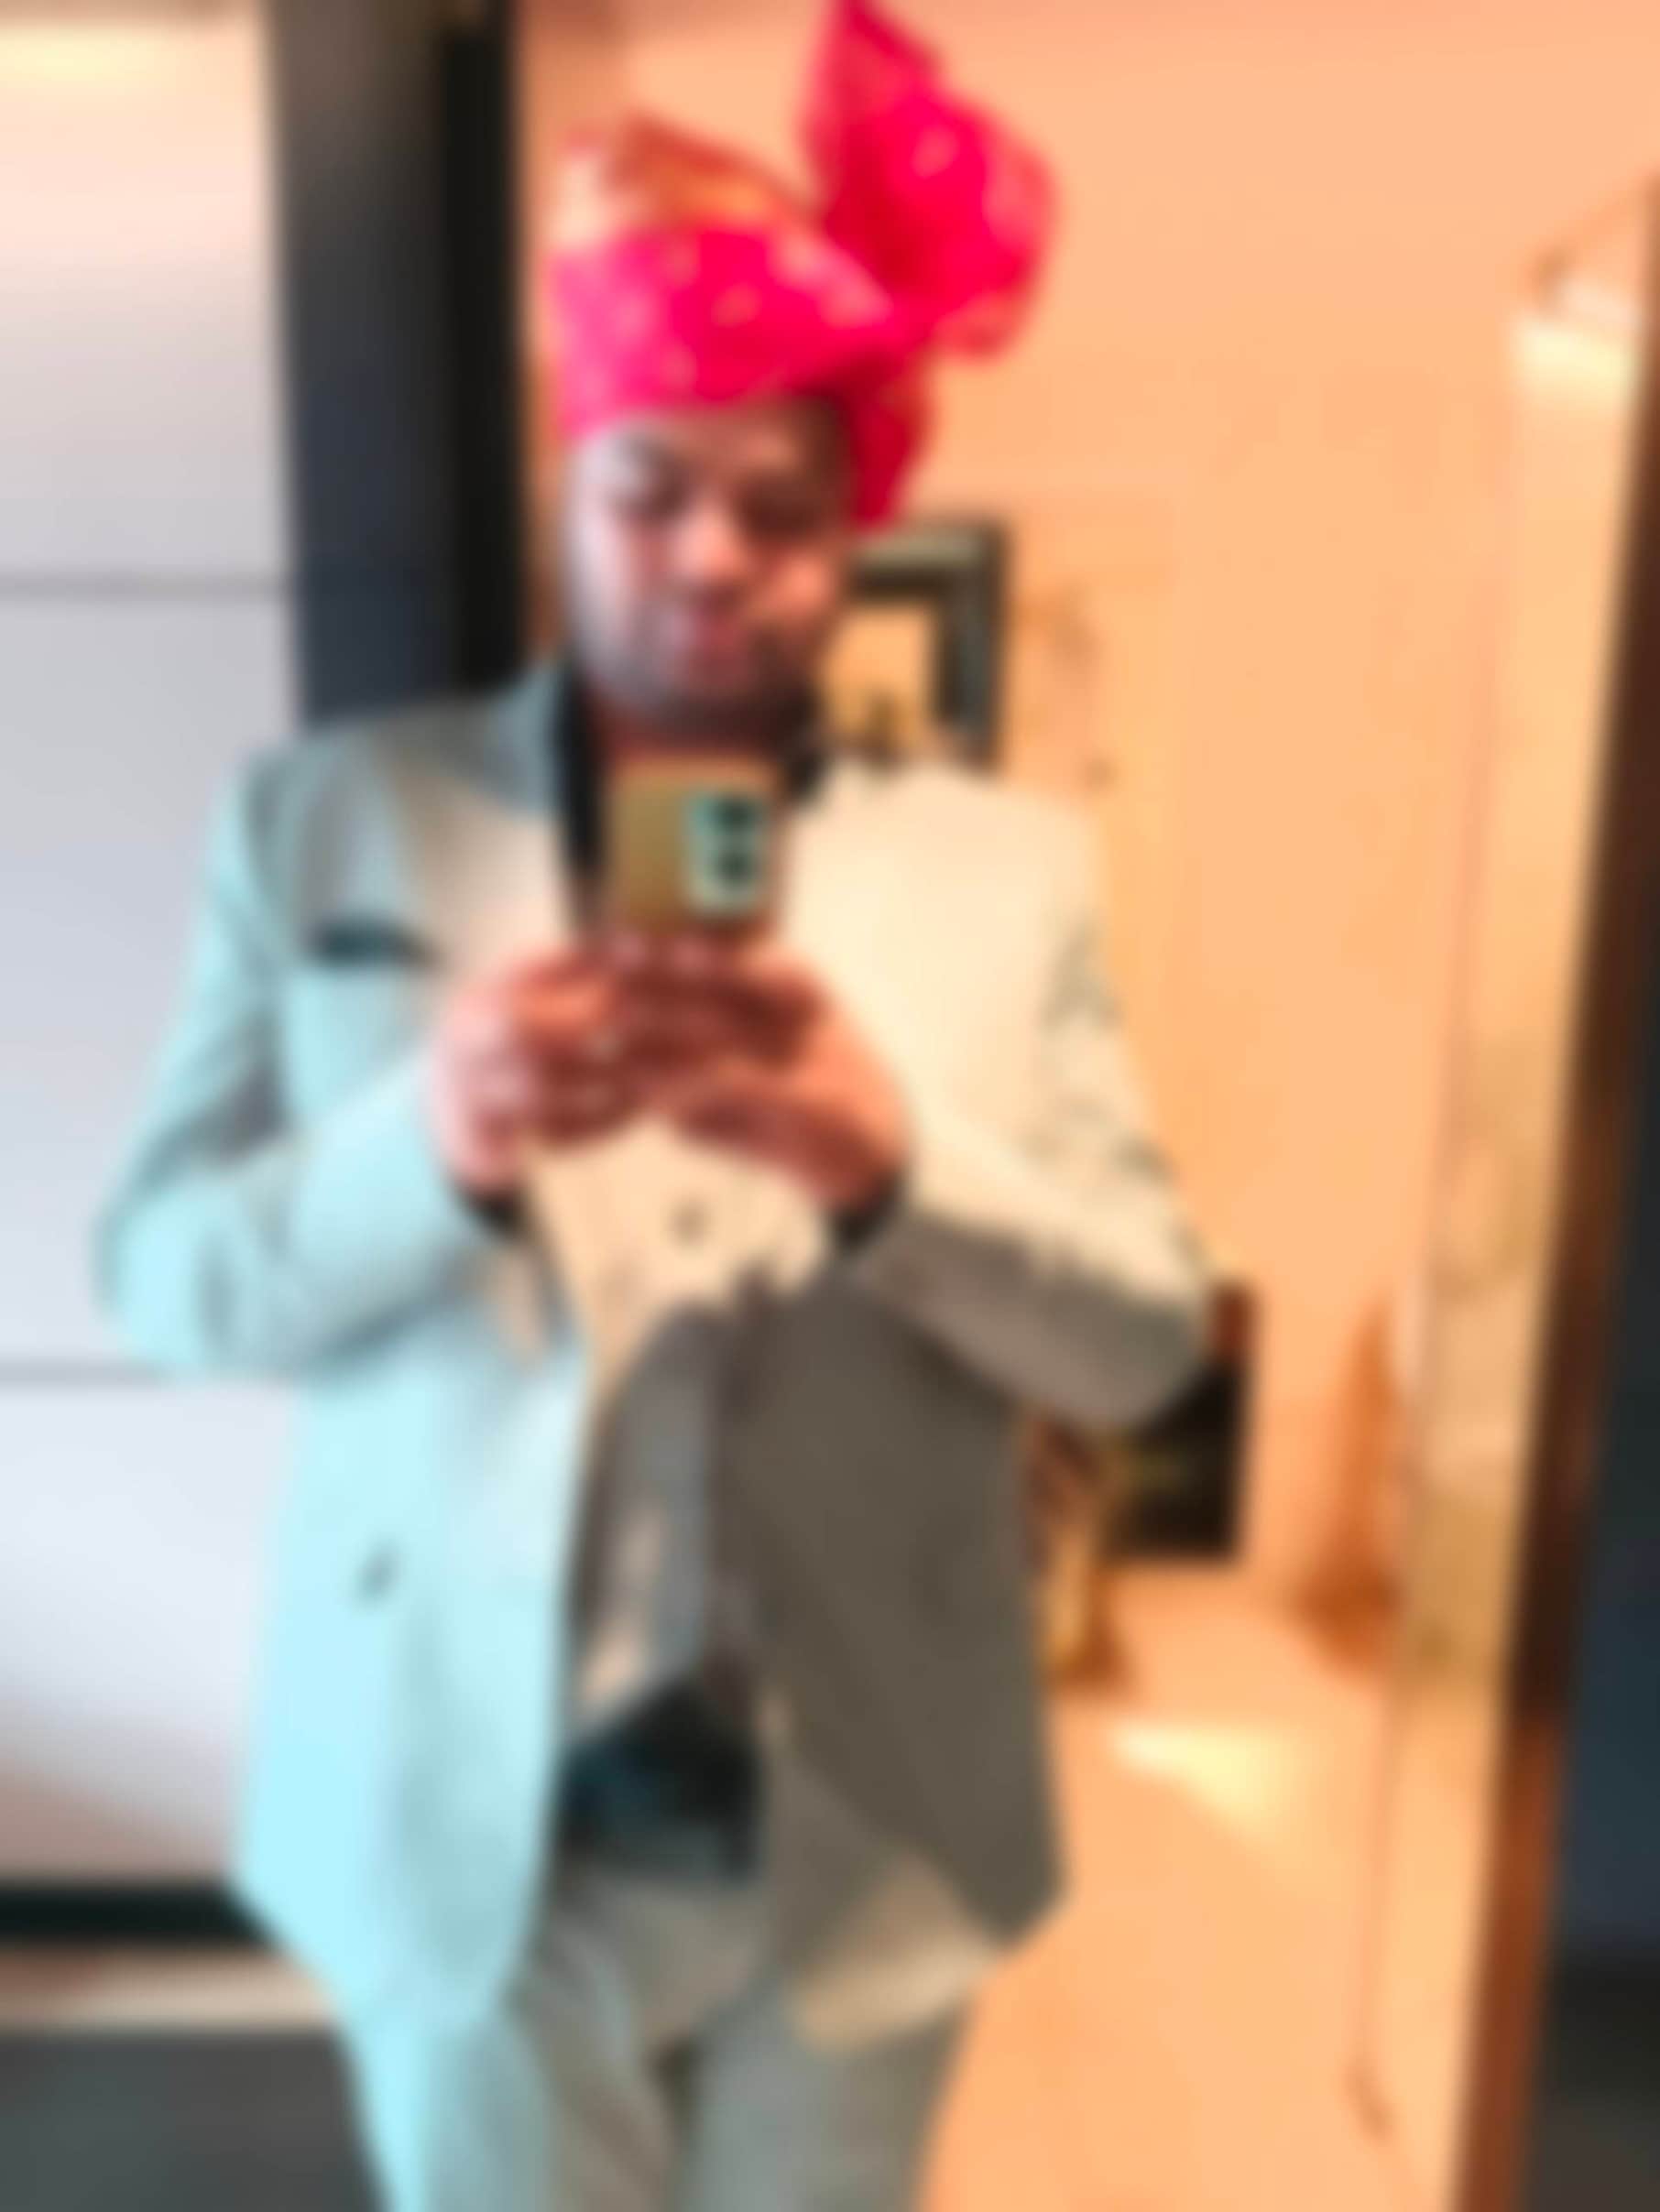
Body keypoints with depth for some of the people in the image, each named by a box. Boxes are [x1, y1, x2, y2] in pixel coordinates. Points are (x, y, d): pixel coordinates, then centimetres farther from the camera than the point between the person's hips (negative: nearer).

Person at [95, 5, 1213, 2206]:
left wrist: (889, 1162, -25)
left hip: (863, 1830, 1)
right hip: (463, 1818, 0)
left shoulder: (1010, 866, -3)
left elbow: (1146, 1340, -5)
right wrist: (430, 1146, -24)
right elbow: (168, 1277, -4)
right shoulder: (329, 819, -3)